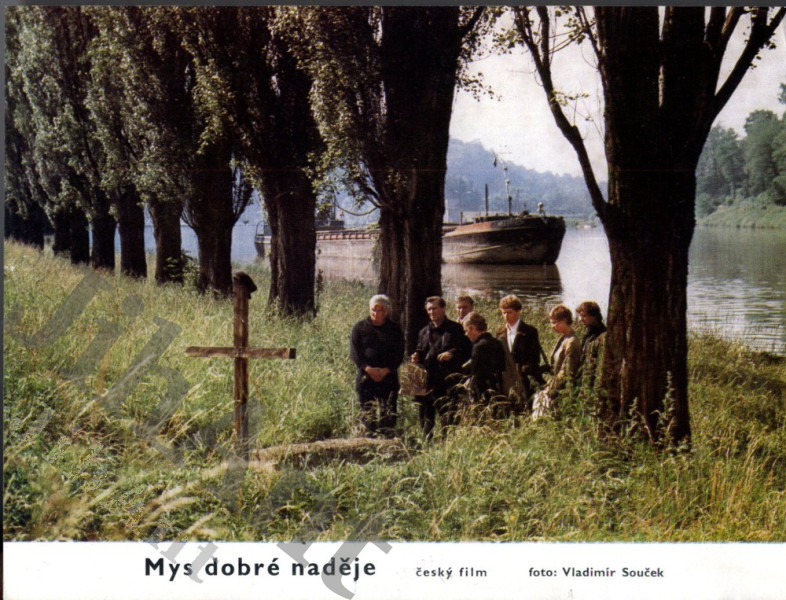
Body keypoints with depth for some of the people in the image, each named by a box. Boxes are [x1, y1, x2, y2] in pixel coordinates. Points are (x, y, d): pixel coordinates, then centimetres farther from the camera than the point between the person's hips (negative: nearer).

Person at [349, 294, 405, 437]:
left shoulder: (395, 330, 10)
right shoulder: (359, 328, 9)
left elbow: (399, 354, 4)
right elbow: (354, 353, 1)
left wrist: (386, 370, -12)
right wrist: (368, 369, -13)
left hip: (388, 377, 0)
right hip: (365, 377, 0)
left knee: (388, 414, -4)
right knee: (367, 414, -2)